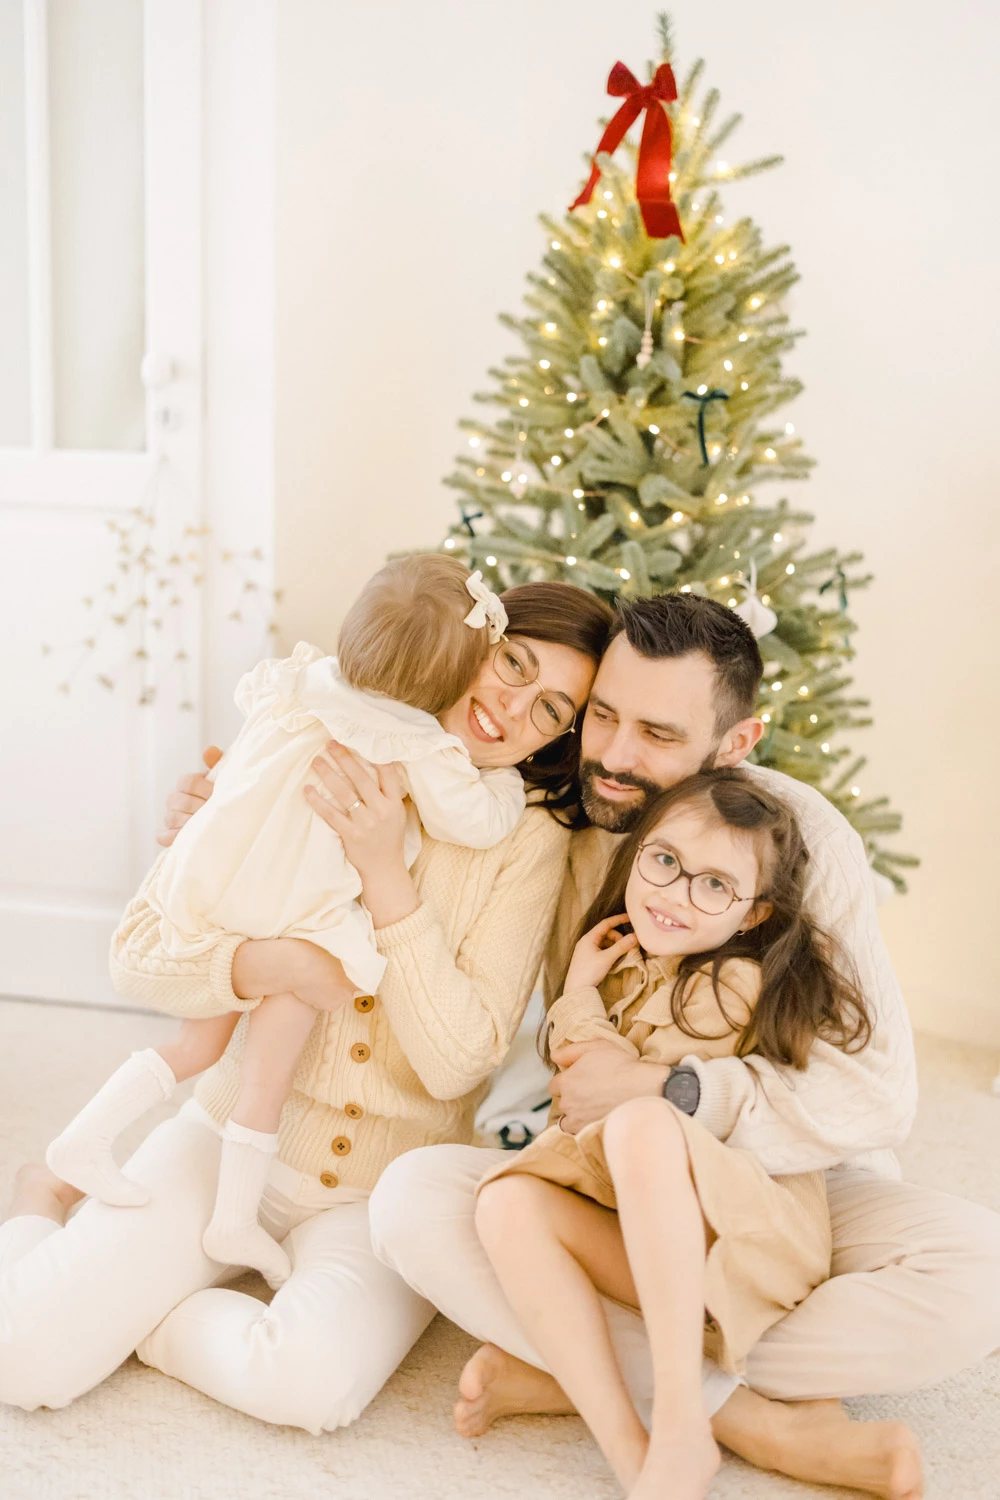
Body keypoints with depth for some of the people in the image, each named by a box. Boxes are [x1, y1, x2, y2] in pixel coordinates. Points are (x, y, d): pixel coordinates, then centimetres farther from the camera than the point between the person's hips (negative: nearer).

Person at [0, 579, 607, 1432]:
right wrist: (273, 964, -26)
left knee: (311, 1383, -30)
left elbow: (456, 1062, -14)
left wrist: (386, 874, -23)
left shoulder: (532, 840, -6)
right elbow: (141, 947, -5)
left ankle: (120, 1310, 0)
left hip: (389, 1182, 0)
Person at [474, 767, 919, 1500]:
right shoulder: (623, 966, 11)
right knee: (508, 1201, -21)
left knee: (642, 1122, -35)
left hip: (747, 1240, -7)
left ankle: (682, 1431, -32)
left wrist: (579, 999, 0)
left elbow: (609, 1100, -11)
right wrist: (586, 988, 12)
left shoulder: (729, 985, -13)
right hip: (646, 1248, 7)